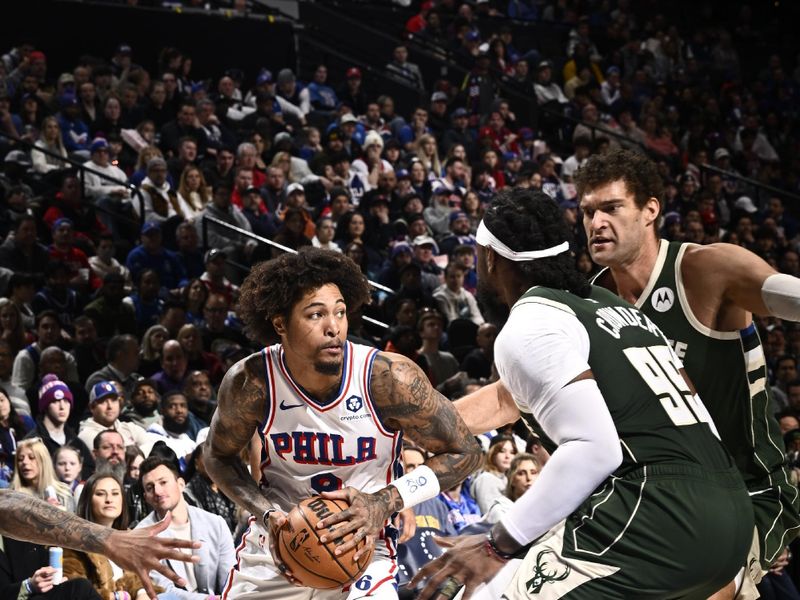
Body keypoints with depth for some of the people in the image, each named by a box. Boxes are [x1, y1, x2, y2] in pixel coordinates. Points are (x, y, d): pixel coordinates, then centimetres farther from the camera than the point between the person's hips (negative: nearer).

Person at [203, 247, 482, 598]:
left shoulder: (388, 378, -21)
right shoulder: (250, 383, -17)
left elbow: (463, 453, -10)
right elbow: (218, 457, 3)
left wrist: (384, 503, -22)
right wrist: (267, 515, -14)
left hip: (362, 548, -2)